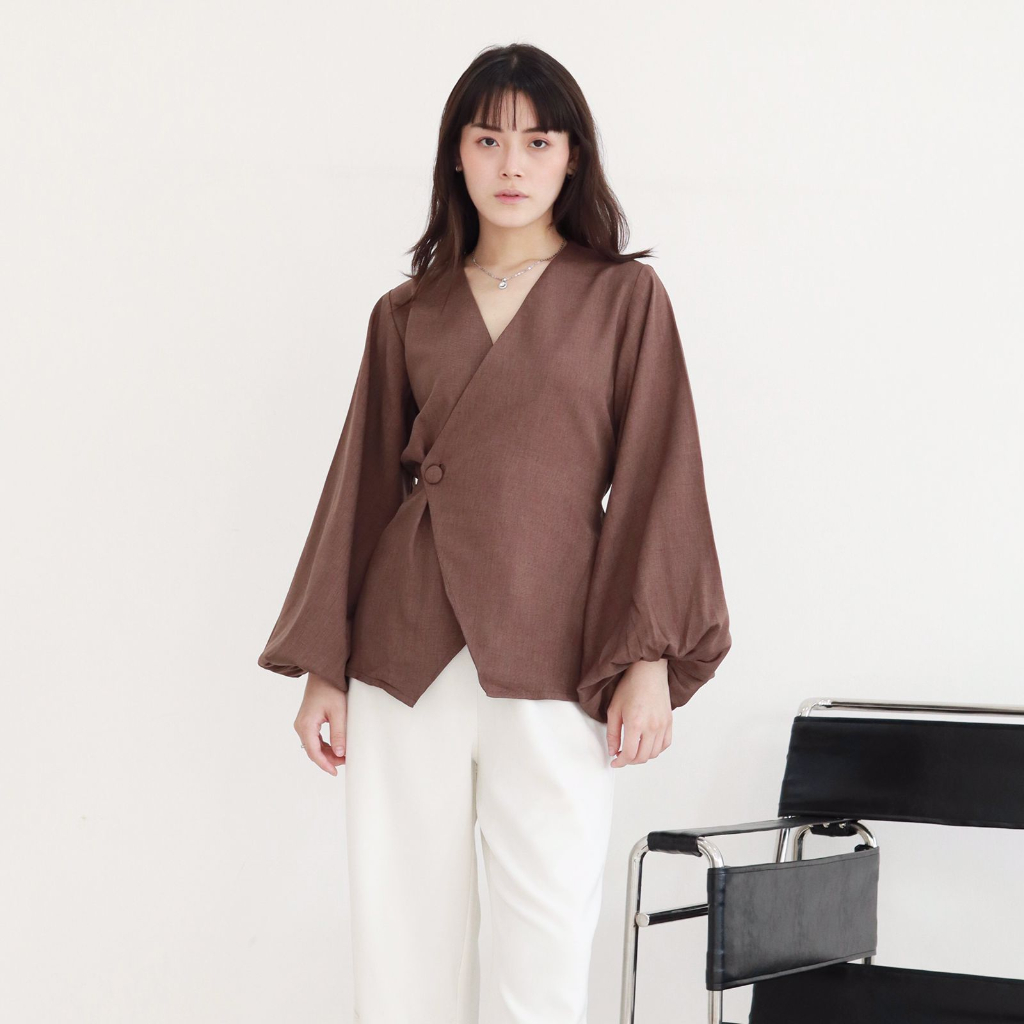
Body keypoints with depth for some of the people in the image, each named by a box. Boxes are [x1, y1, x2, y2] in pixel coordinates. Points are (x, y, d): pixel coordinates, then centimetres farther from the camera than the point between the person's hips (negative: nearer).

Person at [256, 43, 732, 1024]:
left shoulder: (626, 298, 5)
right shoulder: (406, 314, 12)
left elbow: (655, 479, 1)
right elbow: (361, 489, 14)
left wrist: (648, 659, -8)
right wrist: (320, 666, 9)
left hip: (552, 657, -2)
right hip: (404, 654, 3)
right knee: (401, 938, 4)